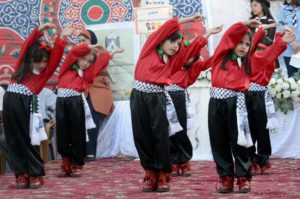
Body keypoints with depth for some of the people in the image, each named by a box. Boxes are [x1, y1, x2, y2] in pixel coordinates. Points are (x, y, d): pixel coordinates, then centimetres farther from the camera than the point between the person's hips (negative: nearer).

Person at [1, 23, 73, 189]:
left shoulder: (44, 74, 11)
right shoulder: (22, 67, 15)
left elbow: (56, 57, 1)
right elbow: (27, 45, 10)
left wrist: (61, 38, -4)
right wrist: (39, 30, 2)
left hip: (26, 104, -2)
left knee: (27, 139, -1)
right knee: (14, 140, 3)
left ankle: (35, 174, 8)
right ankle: (22, 174, 10)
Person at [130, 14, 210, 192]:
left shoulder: (173, 59, 13)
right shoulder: (150, 48, 5)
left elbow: (196, 45, 11)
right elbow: (169, 26, -1)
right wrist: (189, 19, 2)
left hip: (158, 98, 2)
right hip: (139, 96, -2)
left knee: (160, 136, -3)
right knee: (142, 136, 1)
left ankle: (163, 175, 6)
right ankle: (150, 174, 11)